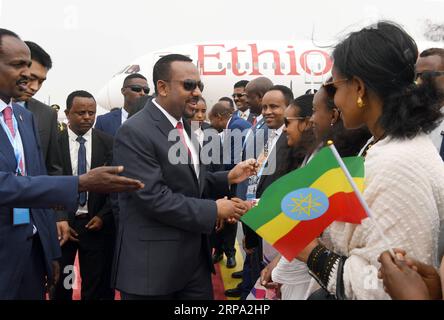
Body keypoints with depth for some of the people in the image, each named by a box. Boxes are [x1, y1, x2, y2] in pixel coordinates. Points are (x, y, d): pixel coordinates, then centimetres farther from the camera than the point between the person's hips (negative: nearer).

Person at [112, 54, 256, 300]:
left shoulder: (184, 126, 11)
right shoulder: (134, 132, -17)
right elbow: (154, 197, -23)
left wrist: (228, 178, 2)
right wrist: (214, 210, -17)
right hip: (153, 261, -8)